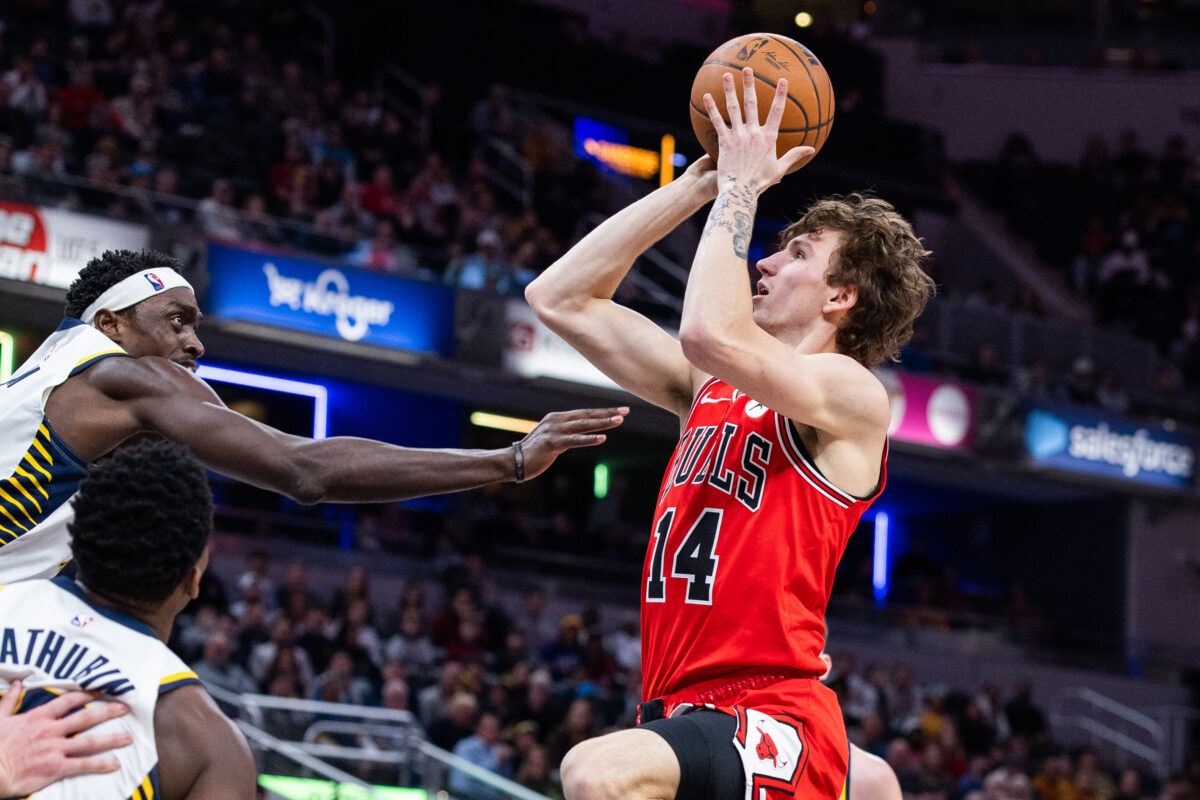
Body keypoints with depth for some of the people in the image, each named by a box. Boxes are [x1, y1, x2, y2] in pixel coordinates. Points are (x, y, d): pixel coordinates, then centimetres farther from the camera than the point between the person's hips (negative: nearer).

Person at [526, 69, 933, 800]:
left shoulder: (851, 392, -3)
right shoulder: (711, 391, 19)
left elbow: (713, 334, -22)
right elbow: (561, 299, 18)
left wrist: (742, 187, -8)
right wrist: (698, 185, 15)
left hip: (770, 728, -9)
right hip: (678, 717, 9)